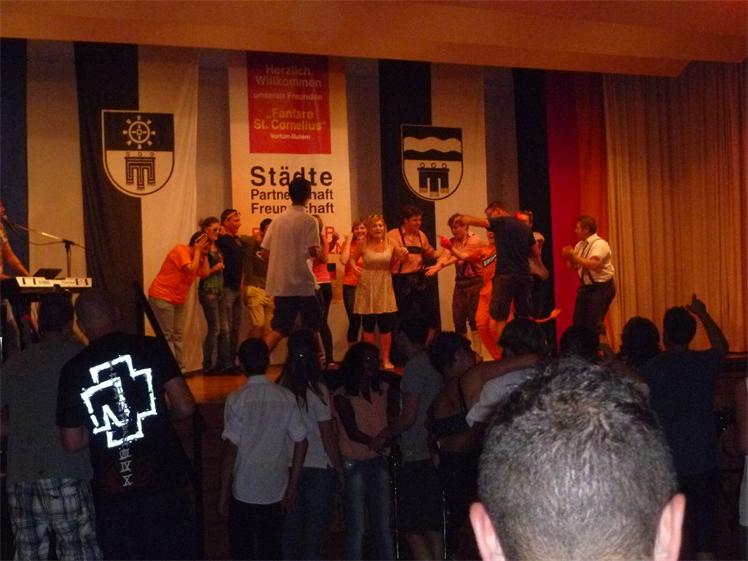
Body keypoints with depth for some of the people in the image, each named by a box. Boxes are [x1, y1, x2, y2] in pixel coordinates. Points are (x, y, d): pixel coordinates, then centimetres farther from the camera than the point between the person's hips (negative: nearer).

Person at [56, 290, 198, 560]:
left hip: (111, 492, 1)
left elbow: (72, 443, 3)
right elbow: (185, 408, -8)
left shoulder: (72, 370, -1)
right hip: (165, 481, -1)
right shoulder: (151, 348, -5)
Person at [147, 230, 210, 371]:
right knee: (166, 336, -8)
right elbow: (191, 269, -25)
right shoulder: (180, 250, -12)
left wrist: (204, 255, 2)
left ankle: (180, 369, 8)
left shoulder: (196, 257, 14)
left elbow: (204, 274, 2)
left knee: (177, 336, 7)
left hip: (178, 300, 9)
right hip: (161, 297, -9)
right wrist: (197, 250, -15)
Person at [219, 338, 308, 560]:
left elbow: (231, 448, -13)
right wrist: (292, 486, 8)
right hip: (276, 491, 3)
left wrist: (223, 492, -5)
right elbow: (301, 442, 0)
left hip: (244, 491, -3)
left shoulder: (237, 399, -11)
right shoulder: (286, 398, -1)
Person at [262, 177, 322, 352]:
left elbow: (265, 254, 9)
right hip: (303, 283, -5)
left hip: (280, 284, 5)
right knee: (312, 326, 8)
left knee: (279, 329, 8)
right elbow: (314, 252, -16)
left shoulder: (277, 220, 9)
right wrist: (319, 246, 7)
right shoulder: (309, 220, -7)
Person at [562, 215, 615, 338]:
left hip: (601, 288, -8)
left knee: (594, 323, -11)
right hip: (585, 287, 8)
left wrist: (574, 256, -25)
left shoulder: (600, 244, -17)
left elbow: (593, 264, -32)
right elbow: (573, 267, 14)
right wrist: (569, 257, -6)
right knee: (578, 323, 10)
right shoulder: (580, 245, 7)